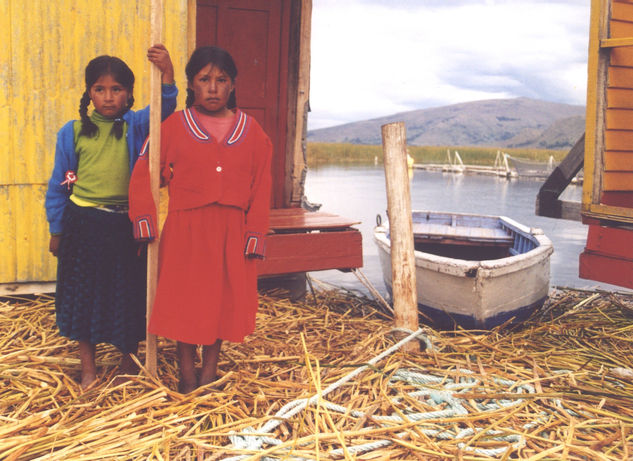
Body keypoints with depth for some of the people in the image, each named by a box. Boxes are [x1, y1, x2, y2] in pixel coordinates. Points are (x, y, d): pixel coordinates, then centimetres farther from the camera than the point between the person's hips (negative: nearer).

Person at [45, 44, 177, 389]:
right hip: (82, 225, 1)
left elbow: (164, 107, -20)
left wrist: (166, 72, -37)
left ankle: (128, 360, 31)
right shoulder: (72, 132, 0)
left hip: (124, 226, 0)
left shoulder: (134, 126, -1)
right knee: (82, 294, 10)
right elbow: (59, 184, 6)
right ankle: (88, 367, 27)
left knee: (127, 294, 9)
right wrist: (56, 230, 7)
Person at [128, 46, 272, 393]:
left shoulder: (251, 132, 5)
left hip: (231, 232, 2)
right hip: (185, 230, -1)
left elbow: (261, 187, 4)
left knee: (223, 300, 8)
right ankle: (187, 374, 19)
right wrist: (144, 221, -5)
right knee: (184, 300, 4)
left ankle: (209, 371, 24)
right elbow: (143, 175, 4)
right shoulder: (173, 127, 1)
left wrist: (255, 235, -2)